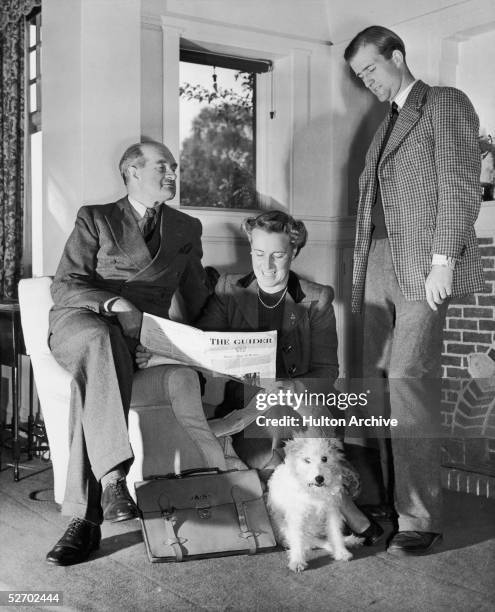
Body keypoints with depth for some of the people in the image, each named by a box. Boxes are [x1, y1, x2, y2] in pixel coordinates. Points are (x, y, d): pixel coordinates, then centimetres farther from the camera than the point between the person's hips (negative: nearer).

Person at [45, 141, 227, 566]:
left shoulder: (187, 229, 23)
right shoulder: (95, 218, 15)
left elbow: (197, 301, 22)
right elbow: (64, 286, 4)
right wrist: (112, 301, -16)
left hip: (141, 333, 2)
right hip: (79, 320, -1)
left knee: (92, 378, -33)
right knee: (100, 342, -39)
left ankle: (85, 517, -38)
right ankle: (112, 478, -48)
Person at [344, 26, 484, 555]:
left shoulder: (446, 104, 5)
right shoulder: (385, 125, 27)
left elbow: (460, 188, -6)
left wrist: (442, 261, -15)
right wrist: (362, 272, 12)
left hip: (422, 264, -7)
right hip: (379, 267, 7)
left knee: (407, 380, -16)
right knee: (378, 382, 1)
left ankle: (420, 518, -10)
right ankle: (388, 500, 7)